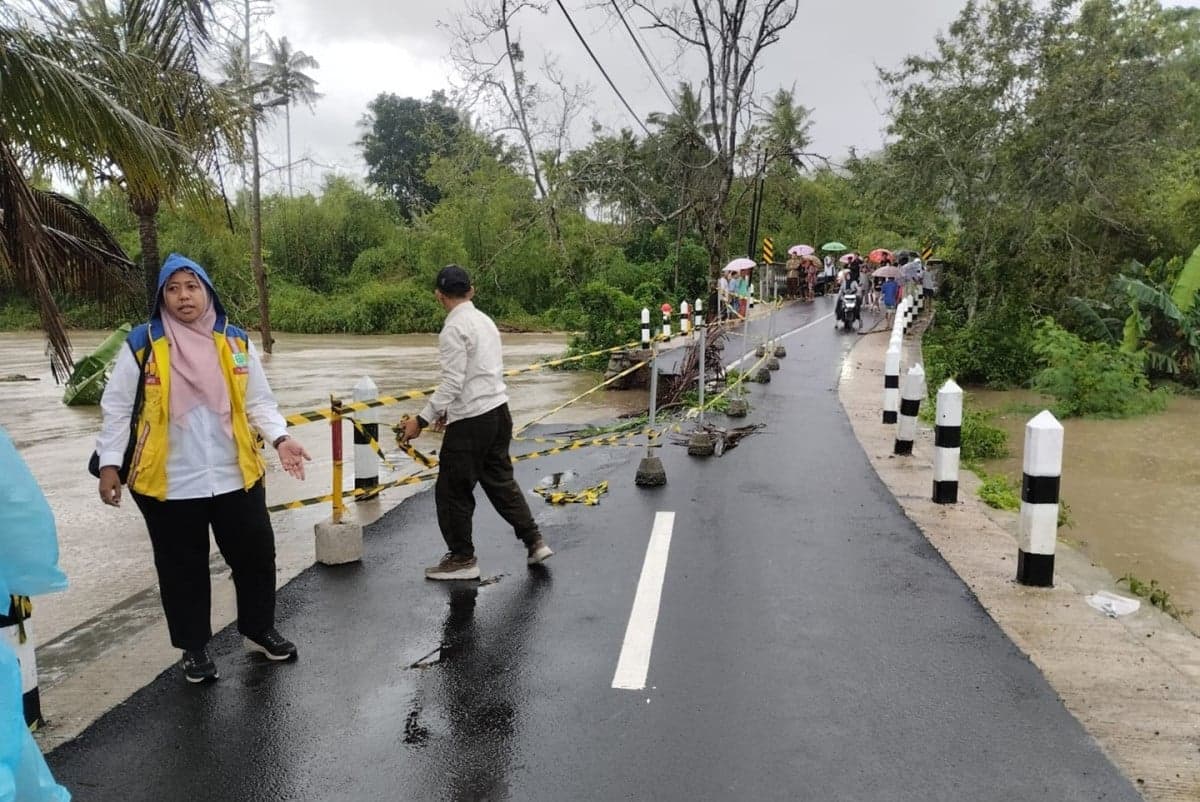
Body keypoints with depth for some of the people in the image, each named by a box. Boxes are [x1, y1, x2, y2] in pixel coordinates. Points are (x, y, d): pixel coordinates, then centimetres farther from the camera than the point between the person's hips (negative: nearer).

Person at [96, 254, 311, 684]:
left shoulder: (236, 341, 2)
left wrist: (280, 439, -11)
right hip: (170, 483, -2)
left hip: (236, 476, 2)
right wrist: (109, 463, -6)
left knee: (256, 555, 11)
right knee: (183, 568, 11)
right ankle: (194, 647, 30)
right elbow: (117, 408, 0)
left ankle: (259, 630, 33)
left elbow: (259, 401, 4)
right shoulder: (143, 344, -5)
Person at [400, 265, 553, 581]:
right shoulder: (485, 321, 11)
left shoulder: (454, 329, -15)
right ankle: (534, 541, 20)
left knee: (453, 491, 6)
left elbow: (452, 383, -21)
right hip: (498, 411, 9)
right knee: (500, 480, 19)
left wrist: (422, 419, -17)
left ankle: (462, 559, 17)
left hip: (472, 422, -9)